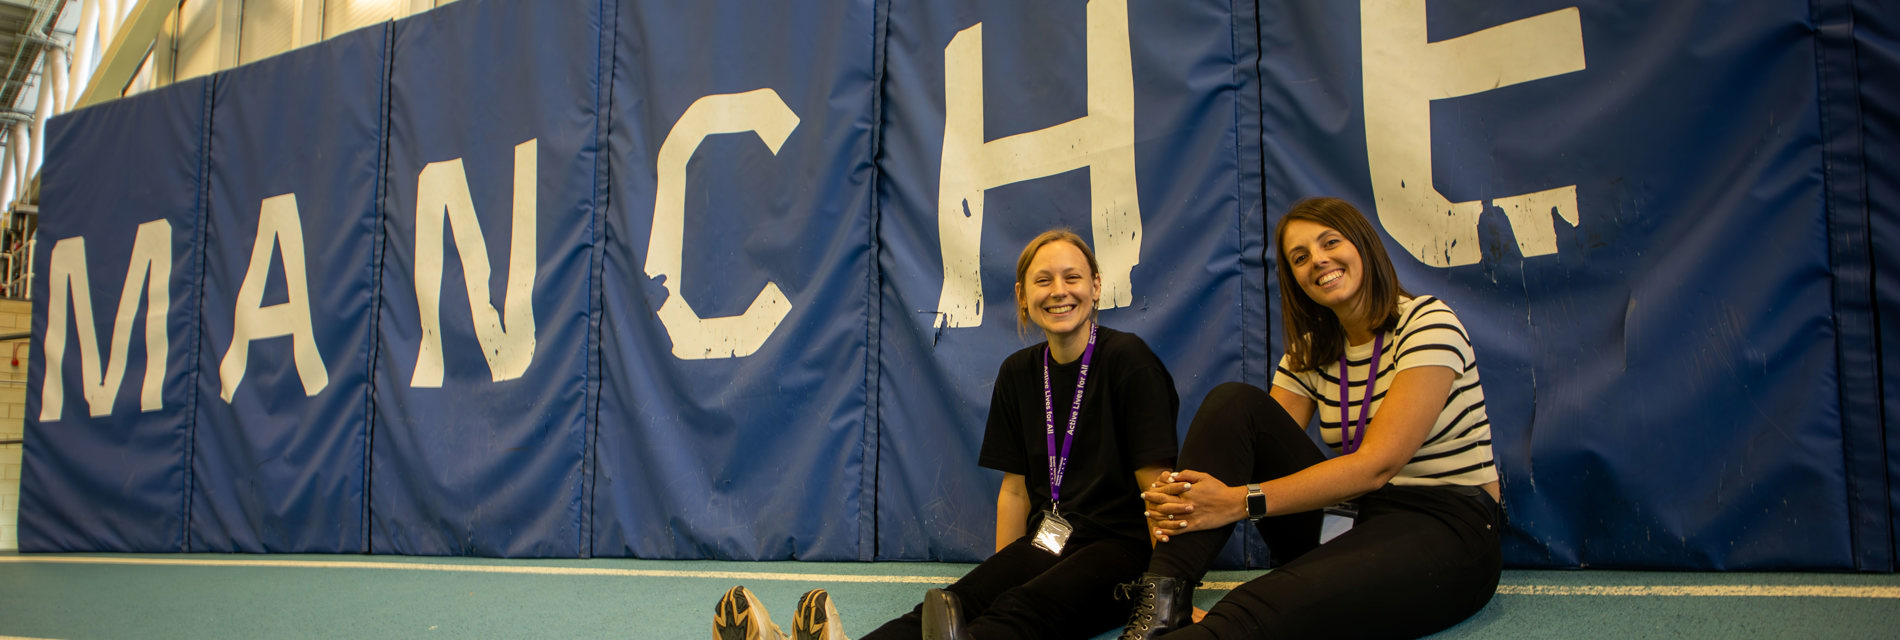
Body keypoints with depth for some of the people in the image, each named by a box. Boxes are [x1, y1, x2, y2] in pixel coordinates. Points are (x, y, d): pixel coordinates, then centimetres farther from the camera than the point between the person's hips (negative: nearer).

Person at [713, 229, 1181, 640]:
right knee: (965, 599, -26)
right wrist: (1001, 574, 9)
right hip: (1049, 541, 3)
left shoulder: (1127, 362, -6)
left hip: (1122, 545, -3)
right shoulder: (1018, 374, 11)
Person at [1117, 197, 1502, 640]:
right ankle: (1163, 600, -24)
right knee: (1233, 402, -14)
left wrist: (1241, 501, -29)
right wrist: (1181, 494, -25)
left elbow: (1378, 463, -21)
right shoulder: (1310, 353, 10)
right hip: (1358, 523, 7)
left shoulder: (1428, 324, -11)